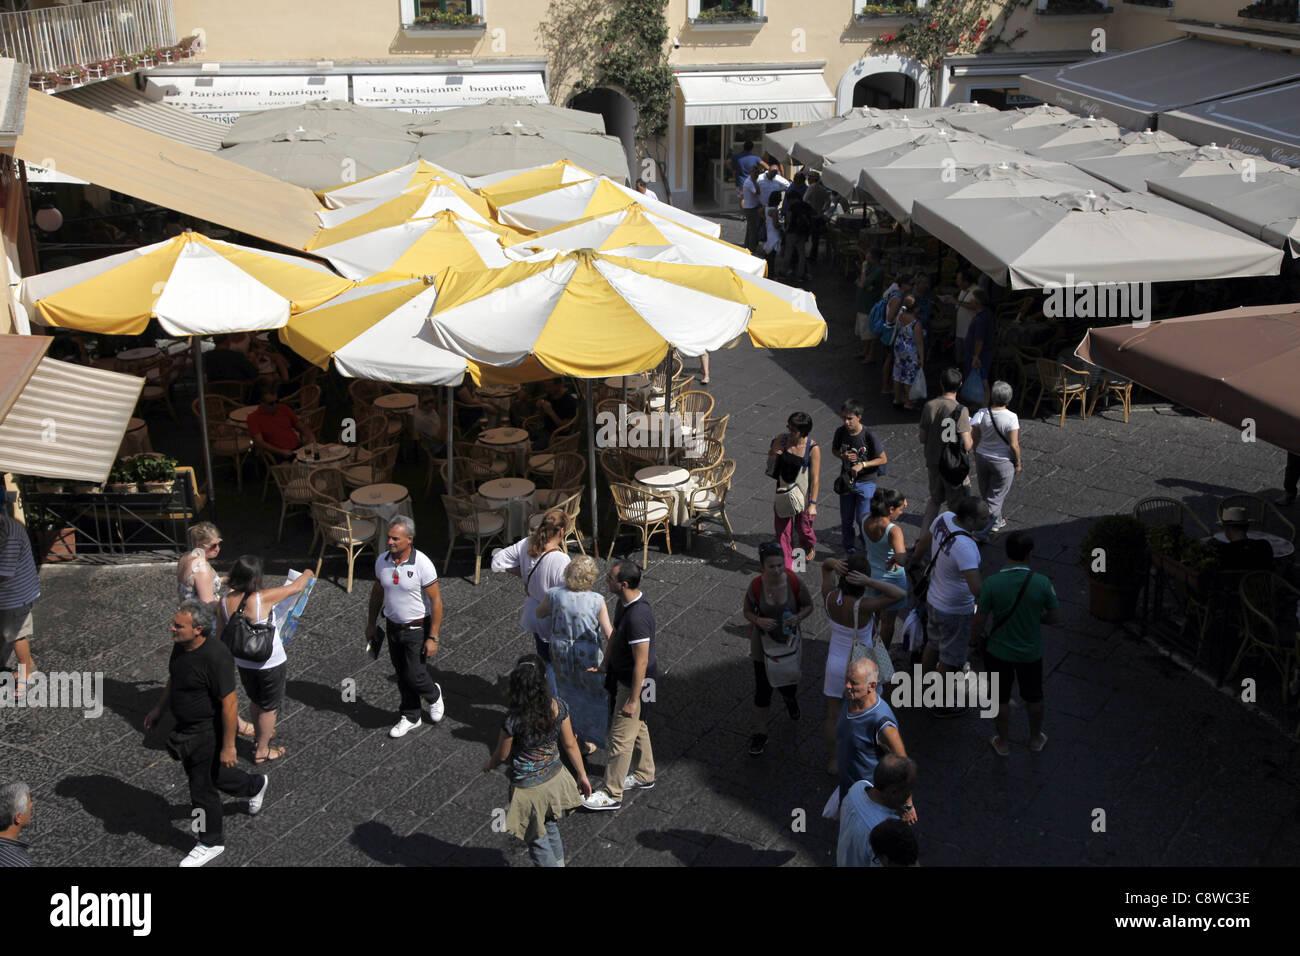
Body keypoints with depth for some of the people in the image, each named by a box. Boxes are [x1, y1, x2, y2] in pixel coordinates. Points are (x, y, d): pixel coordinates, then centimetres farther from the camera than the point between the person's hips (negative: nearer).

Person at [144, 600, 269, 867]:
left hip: (208, 732, -8)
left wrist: (228, 746, -23)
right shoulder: (181, 645, -5)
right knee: (210, 774, 26)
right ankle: (256, 786, 51)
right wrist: (159, 708, 21)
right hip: (187, 727, 8)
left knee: (203, 787, 8)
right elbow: (174, 678, 16)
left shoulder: (215, 657, -32)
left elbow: (229, 704, -27)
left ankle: (211, 843, 29)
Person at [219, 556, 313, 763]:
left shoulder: (224, 602, -12)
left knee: (255, 701, 28)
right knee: (269, 707, 15)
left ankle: (262, 735, 48)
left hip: (243, 663, 5)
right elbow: (296, 587, -14)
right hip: (270, 663, -5)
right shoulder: (263, 598, -28)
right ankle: (262, 751, 27)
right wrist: (307, 575, 8)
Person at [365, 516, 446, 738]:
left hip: (417, 629, -5)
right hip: (393, 627, 5)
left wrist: (433, 638, -18)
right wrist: (371, 624, 15)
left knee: (414, 676, -3)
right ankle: (410, 717, 30)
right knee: (402, 675, 13)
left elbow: (436, 600, -18)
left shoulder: (422, 564, -22)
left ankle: (433, 695, 30)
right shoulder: (382, 561, -5)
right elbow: (377, 592, 11)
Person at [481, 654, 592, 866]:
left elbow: (501, 755, -12)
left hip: (529, 790, -5)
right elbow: (570, 744, -5)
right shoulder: (558, 706, -18)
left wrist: (488, 764, 12)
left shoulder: (514, 720, -30)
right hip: (555, 780, 5)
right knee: (549, 828, 31)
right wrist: (582, 775, 10)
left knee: (537, 841, 19)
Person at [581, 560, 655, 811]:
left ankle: (612, 795, 15)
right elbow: (615, 633, 14)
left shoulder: (638, 617, -34)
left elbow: (641, 663, -29)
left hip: (635, 682, -10)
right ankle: (644, 775, 43)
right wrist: (605, 664, 17)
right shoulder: (625, 602, -4)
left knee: (621, 738, 3)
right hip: (621, 675, 10)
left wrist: (633, 700, -23)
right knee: (637, 728, 25)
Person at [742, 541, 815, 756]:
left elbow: (808, 605, -3)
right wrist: (758, 620, -26)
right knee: (763, 689, 2)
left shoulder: (794, 582, -19)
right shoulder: (756, 586, -21)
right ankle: (760, 734, 19)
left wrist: (798, 618, -23)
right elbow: (747, 611, -5)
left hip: (788, 639, 1)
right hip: (763, 642, -1)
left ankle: (790, 698, 53)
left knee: (788, 685, 13)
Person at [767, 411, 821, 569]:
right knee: (782, 527, 7)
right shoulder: (782, 439, -10)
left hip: (802, 493, -3)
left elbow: (815, 478, -19)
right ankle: (787, 564, 23)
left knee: (802, 527, 14)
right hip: (783, 490, 3)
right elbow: (770, 460, 7)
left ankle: (810, 546, 49)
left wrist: (813, 504, -22)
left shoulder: (813, 449, -21)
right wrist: (774, 453, -18)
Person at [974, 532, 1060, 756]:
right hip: (1031, 653, 1)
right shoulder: (1042, 582, -22)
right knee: (1033, 697, 25)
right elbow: (1055, 617, -9)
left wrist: (977, 630, 8)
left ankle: (1003, 743, 39)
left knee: (1001, 699, 21)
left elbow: (979, 622, -15)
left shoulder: (991, 583, -24)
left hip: (999, 652, -1)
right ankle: (1035, 738, 45)